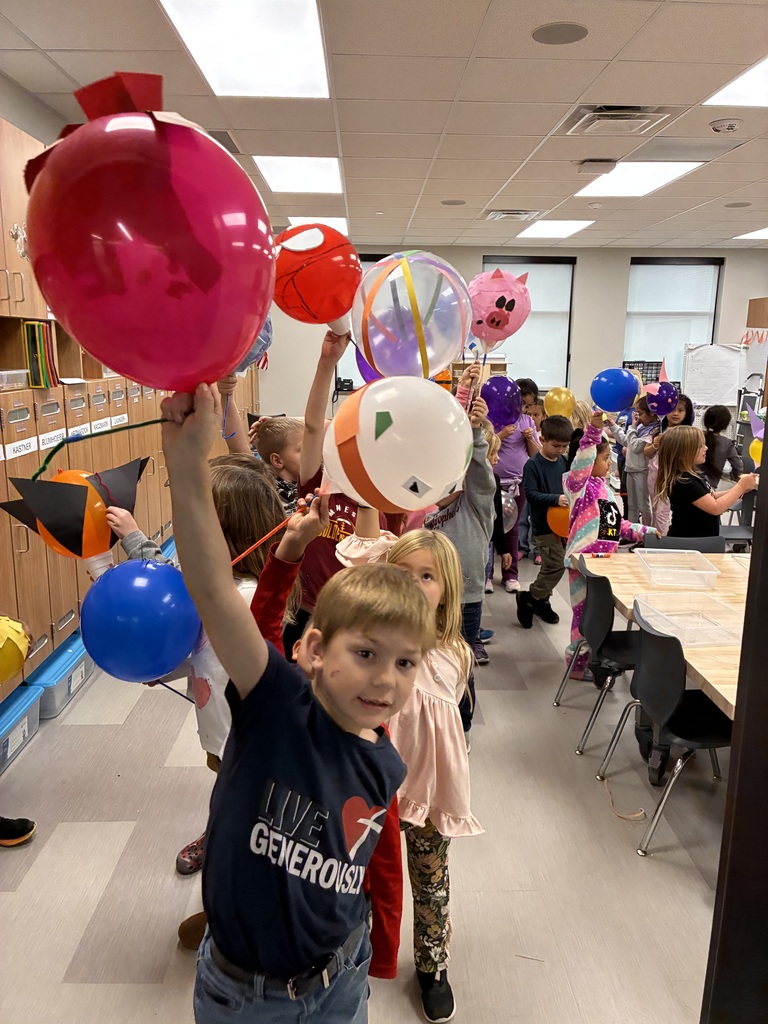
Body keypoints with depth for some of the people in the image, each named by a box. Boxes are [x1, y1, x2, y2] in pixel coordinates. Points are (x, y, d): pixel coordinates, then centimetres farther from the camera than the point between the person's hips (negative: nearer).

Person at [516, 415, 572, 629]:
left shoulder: (564, 461, 9)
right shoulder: (533, 465, -12)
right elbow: (531, 494, -16)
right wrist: (556, 499, -25)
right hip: (545, 523, -7)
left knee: (552, 565, 13)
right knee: (556, 564, -11)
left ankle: (540, 600, 29)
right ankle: (529, 598, 6)